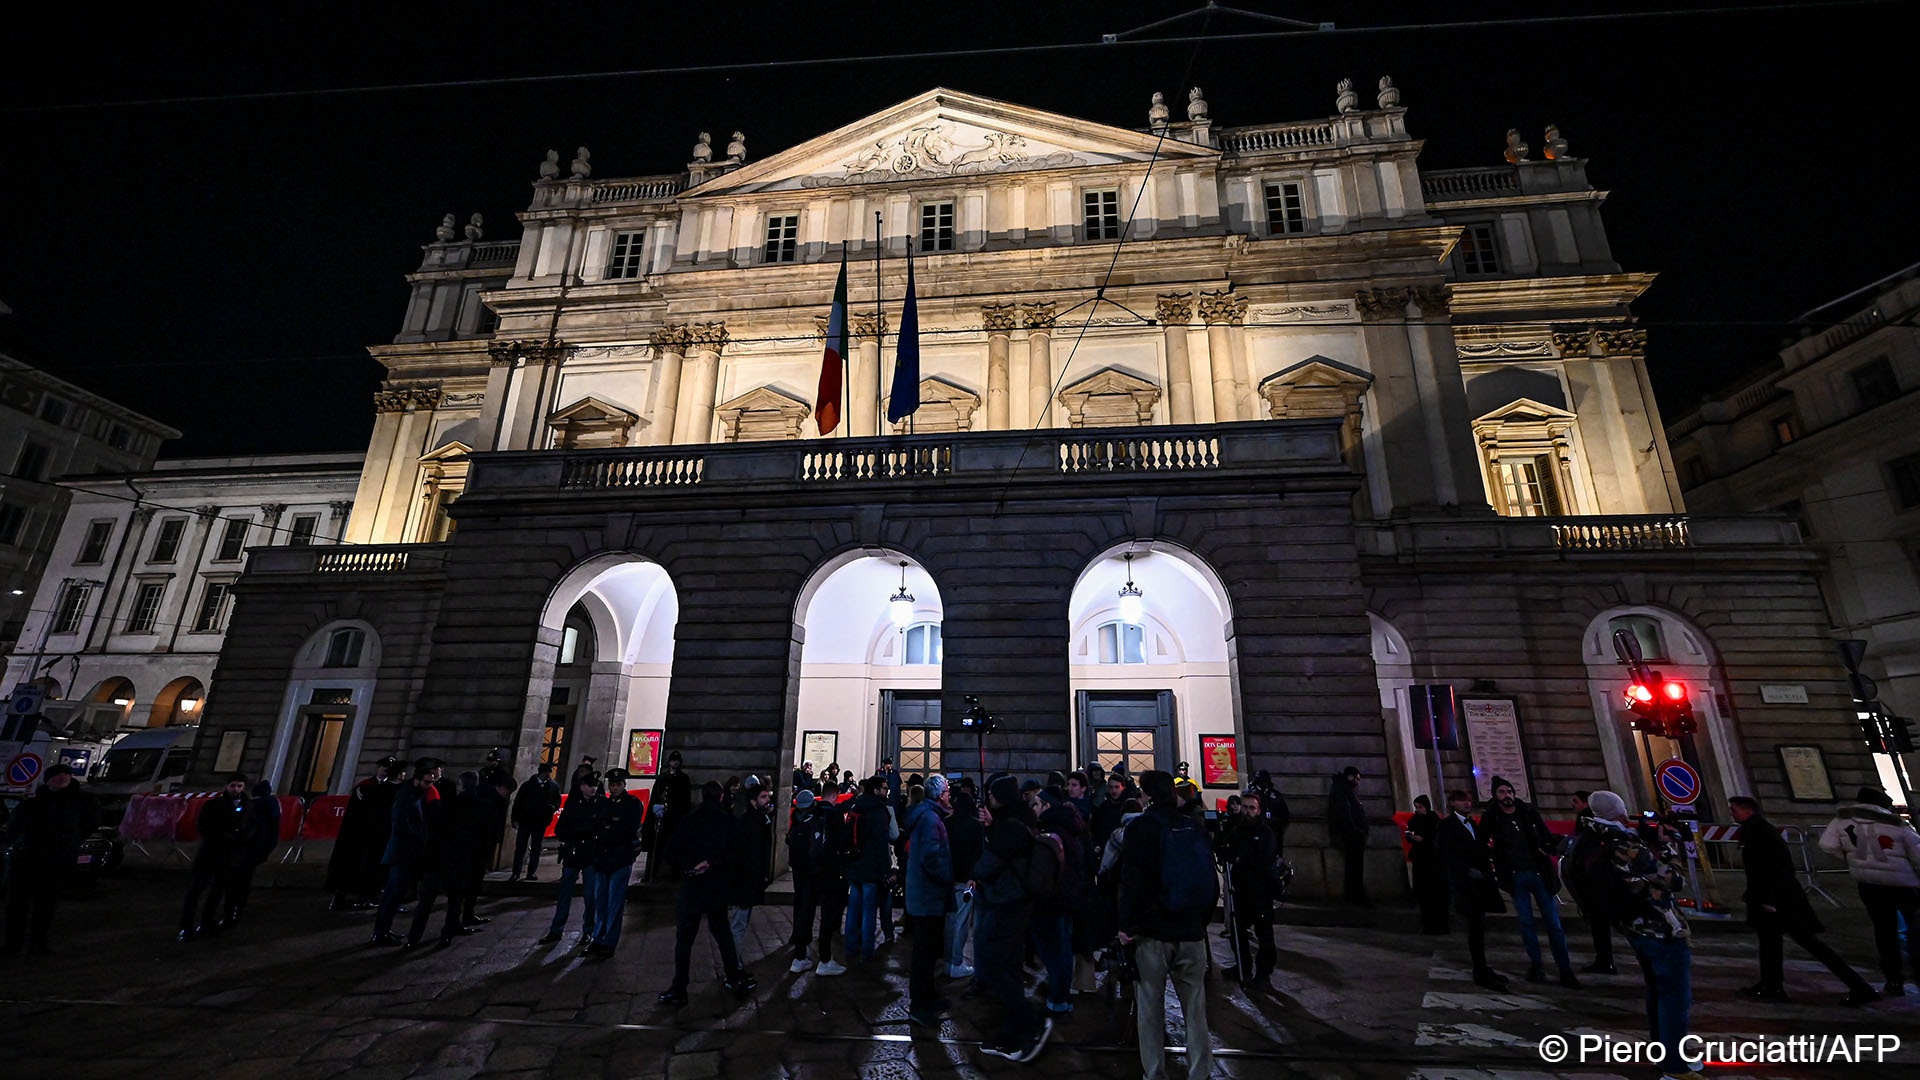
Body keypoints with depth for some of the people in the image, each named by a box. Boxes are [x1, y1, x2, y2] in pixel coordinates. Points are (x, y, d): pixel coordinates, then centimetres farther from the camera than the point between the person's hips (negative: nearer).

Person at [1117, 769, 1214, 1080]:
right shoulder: (1196, 828, 5)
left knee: (1150, 1007, 7)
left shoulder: (1141, 827, -9)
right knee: (1195, 1008, 12)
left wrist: (1126, 925, -7)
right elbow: (1212, 881, 13)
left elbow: (1131, 880, -14)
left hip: (1152, 931, -4)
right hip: (1192, 932, 4)